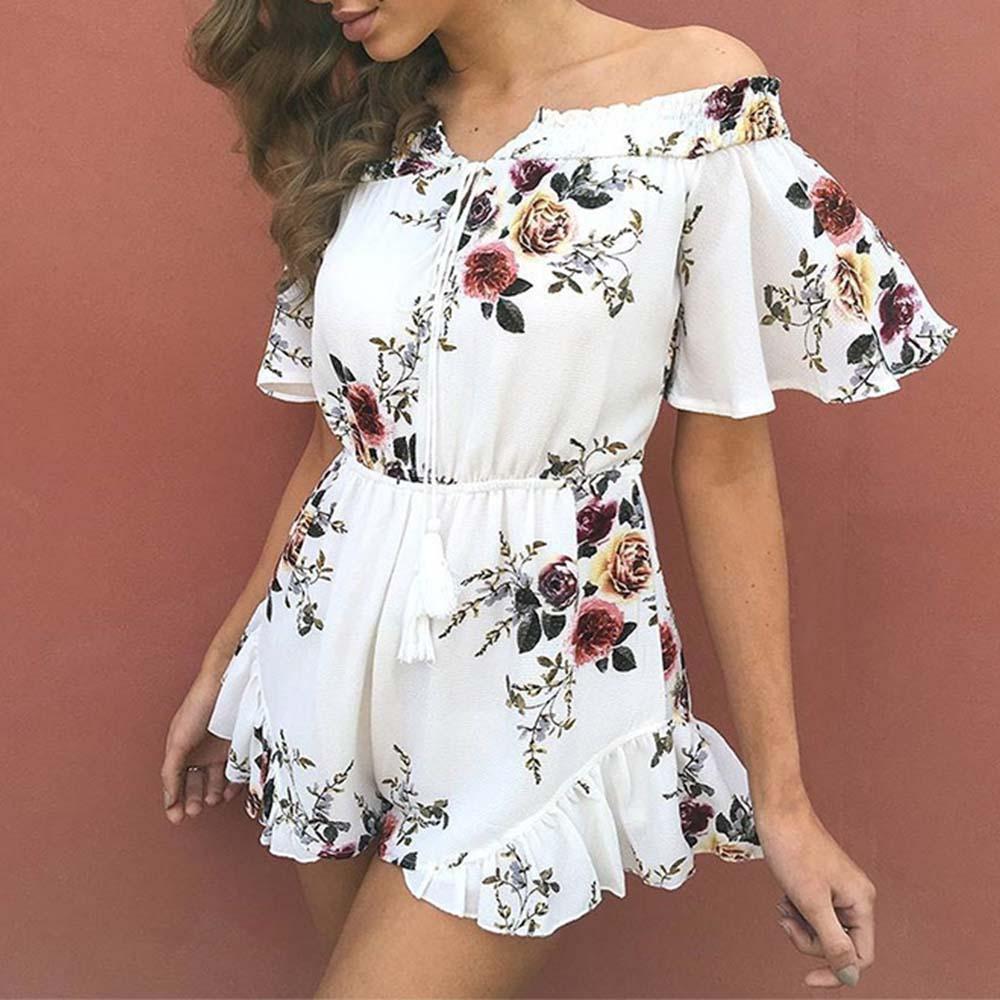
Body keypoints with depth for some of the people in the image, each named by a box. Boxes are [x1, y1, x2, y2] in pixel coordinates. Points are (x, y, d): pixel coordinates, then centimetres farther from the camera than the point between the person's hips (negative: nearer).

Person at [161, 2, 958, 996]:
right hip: (332, 656, 5)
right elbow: (338, 434, 11)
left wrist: (782, 796, -6)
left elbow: (723, 462, -8)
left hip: (535, 682, -4)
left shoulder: (699, 100, -10)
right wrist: (222, 662, 15)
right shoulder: (362, 138, 5)